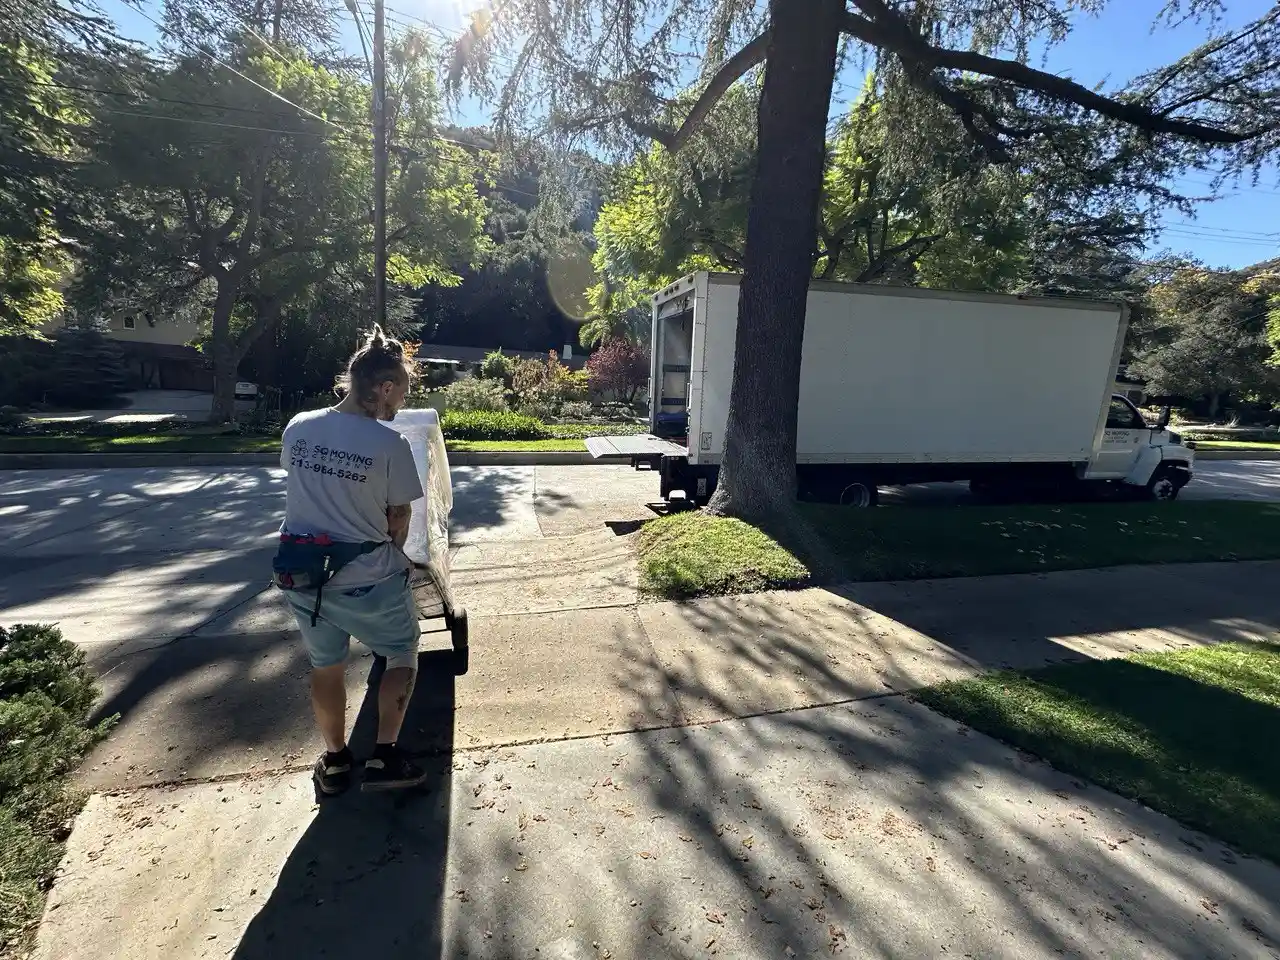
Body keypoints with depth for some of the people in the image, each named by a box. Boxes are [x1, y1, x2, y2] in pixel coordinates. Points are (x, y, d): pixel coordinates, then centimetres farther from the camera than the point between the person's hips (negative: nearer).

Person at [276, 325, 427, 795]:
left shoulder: (298, 427, -5)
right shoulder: (389, 444, -20)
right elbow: (399, 519, -9)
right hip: (366, 580, -5)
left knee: (325, 667, 24)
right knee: (403, 654, 20)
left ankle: (335, 761, 40)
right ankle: (384, 757, 21)